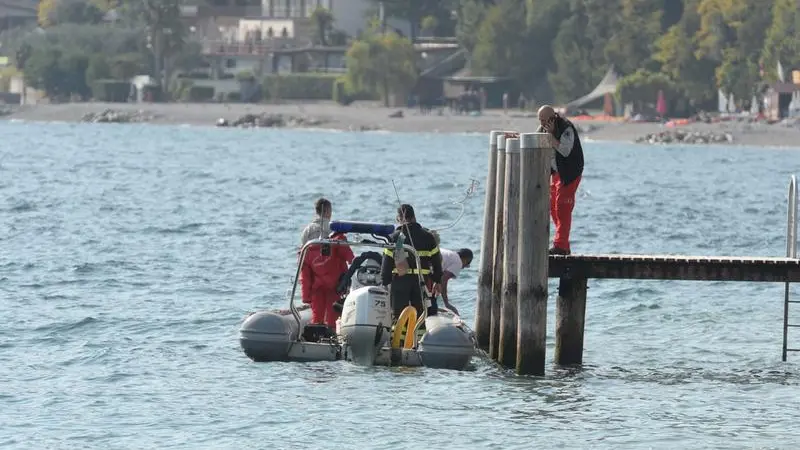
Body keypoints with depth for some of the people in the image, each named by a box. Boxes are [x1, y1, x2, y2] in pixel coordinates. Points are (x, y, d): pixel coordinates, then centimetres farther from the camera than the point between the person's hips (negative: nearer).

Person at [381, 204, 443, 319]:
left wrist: (384, 283, 4)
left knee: (399, 317, 4)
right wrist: (437, 281, 17)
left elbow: (387, 263, -4)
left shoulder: (394, 238, -4)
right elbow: (436, 261, 8)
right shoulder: (427, 236, 4)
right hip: (422, 280, 2)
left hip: (399, 280, -2)